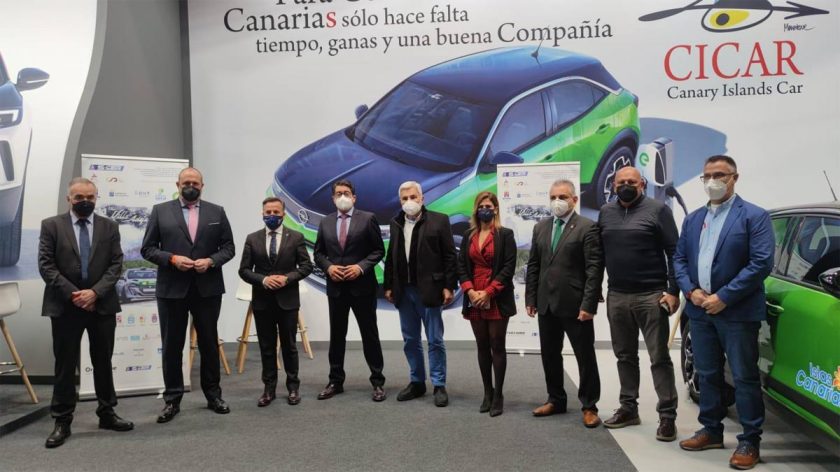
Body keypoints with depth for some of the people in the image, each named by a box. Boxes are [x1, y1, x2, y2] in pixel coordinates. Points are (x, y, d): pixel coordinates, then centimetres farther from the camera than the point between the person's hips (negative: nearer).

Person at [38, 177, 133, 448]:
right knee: (65, 365, 4)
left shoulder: (109, 227, 7)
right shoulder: (51, 225, 2)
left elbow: (116, 264, 0)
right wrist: (72, 294, -13)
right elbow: (46, 265, -5)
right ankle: (62, 422, 14)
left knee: (103, 362, 10)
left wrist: (95, 292, -13)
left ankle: (106, 414, 22)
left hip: (102, 304, 2)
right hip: (65, 304, -2)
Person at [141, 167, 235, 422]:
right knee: (172, 345, 6)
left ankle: (213, 394, 23)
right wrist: (172, 259, -15)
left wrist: (211, 261, -13)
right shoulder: (160, 211, 4)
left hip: (208, 288, 1)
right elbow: (147, 249, 1)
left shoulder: (217, 212, 7)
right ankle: (172, 399, 17)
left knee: (209, 343, 10)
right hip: (172, 288, -1)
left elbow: (228, 247, 5)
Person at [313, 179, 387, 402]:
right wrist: (328, 267, -8)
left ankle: (377, 382, 14)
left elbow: (378, 250, -3)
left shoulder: (368, 219, -2)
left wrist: (361, 267, -16)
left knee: (370, 335, 4)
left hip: (362, 286, -3)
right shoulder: (325, 222, 9)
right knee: (336, 335, 11)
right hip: (336, 287, 3)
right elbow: (318, 253, 11)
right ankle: (335, 381, 22)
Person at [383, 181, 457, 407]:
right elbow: (390, 257, 12)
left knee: (435, 340, 2)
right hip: (404, 291, 5)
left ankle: (439, 386, 12)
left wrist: (449, 286, -10)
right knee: (410, 340, 12)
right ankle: (416, 382, 24)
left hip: (429, 290, -5)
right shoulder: (396, 223, 10)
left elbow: (450, 256, -6)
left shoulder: (439, 220, -4)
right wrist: (389, 286, 9)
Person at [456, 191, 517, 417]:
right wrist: (469, 291, -8)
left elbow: (508, 268, -8)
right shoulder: (468, 236, 12)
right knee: (482, 347, 8)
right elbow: (461, 266, 8)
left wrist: (488, 292, -14)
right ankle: (487, 393, 17)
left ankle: (498, 395, 8)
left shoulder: (505, 235, -1)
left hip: (497, 300, -4)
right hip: (474, 300, 4)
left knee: (497, 346, 0)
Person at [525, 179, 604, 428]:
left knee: (585, 357, 5)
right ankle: (556, 400, 30)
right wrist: (530, 298, 7)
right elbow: (533, 265, 12)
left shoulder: (587, 227, -7)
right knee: (549, 355, 14)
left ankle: (589, 407, 18)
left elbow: (594, 269, -12)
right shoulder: (541, 227, 11)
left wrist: (588, 304, -17)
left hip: (575, 305, -6)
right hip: (546, 304, 6)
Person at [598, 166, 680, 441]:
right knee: (625, 356, 13)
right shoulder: (606, 212, 11)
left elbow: (674, 252, -6)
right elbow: (600, 253, 14)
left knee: (659, 358, 0)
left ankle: (667, 416, 7)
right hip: (616, 297, 5)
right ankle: (628, 408, 24)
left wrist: (673, 291, -12)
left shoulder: (657, 210, -3)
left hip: (651, 296, -5)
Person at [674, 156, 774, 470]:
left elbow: (762, 263, -15)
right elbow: (679, 259, 11)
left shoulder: (754, 216, -6)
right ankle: (711, 431, 27)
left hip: (738, 312, -6)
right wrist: (691, 291, -7)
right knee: (707, 374, 14)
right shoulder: (693, 219, 13)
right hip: (700, 311, 6)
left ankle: (749, 441, 13)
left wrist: (723, 297, -18)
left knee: (745, 378, 2)